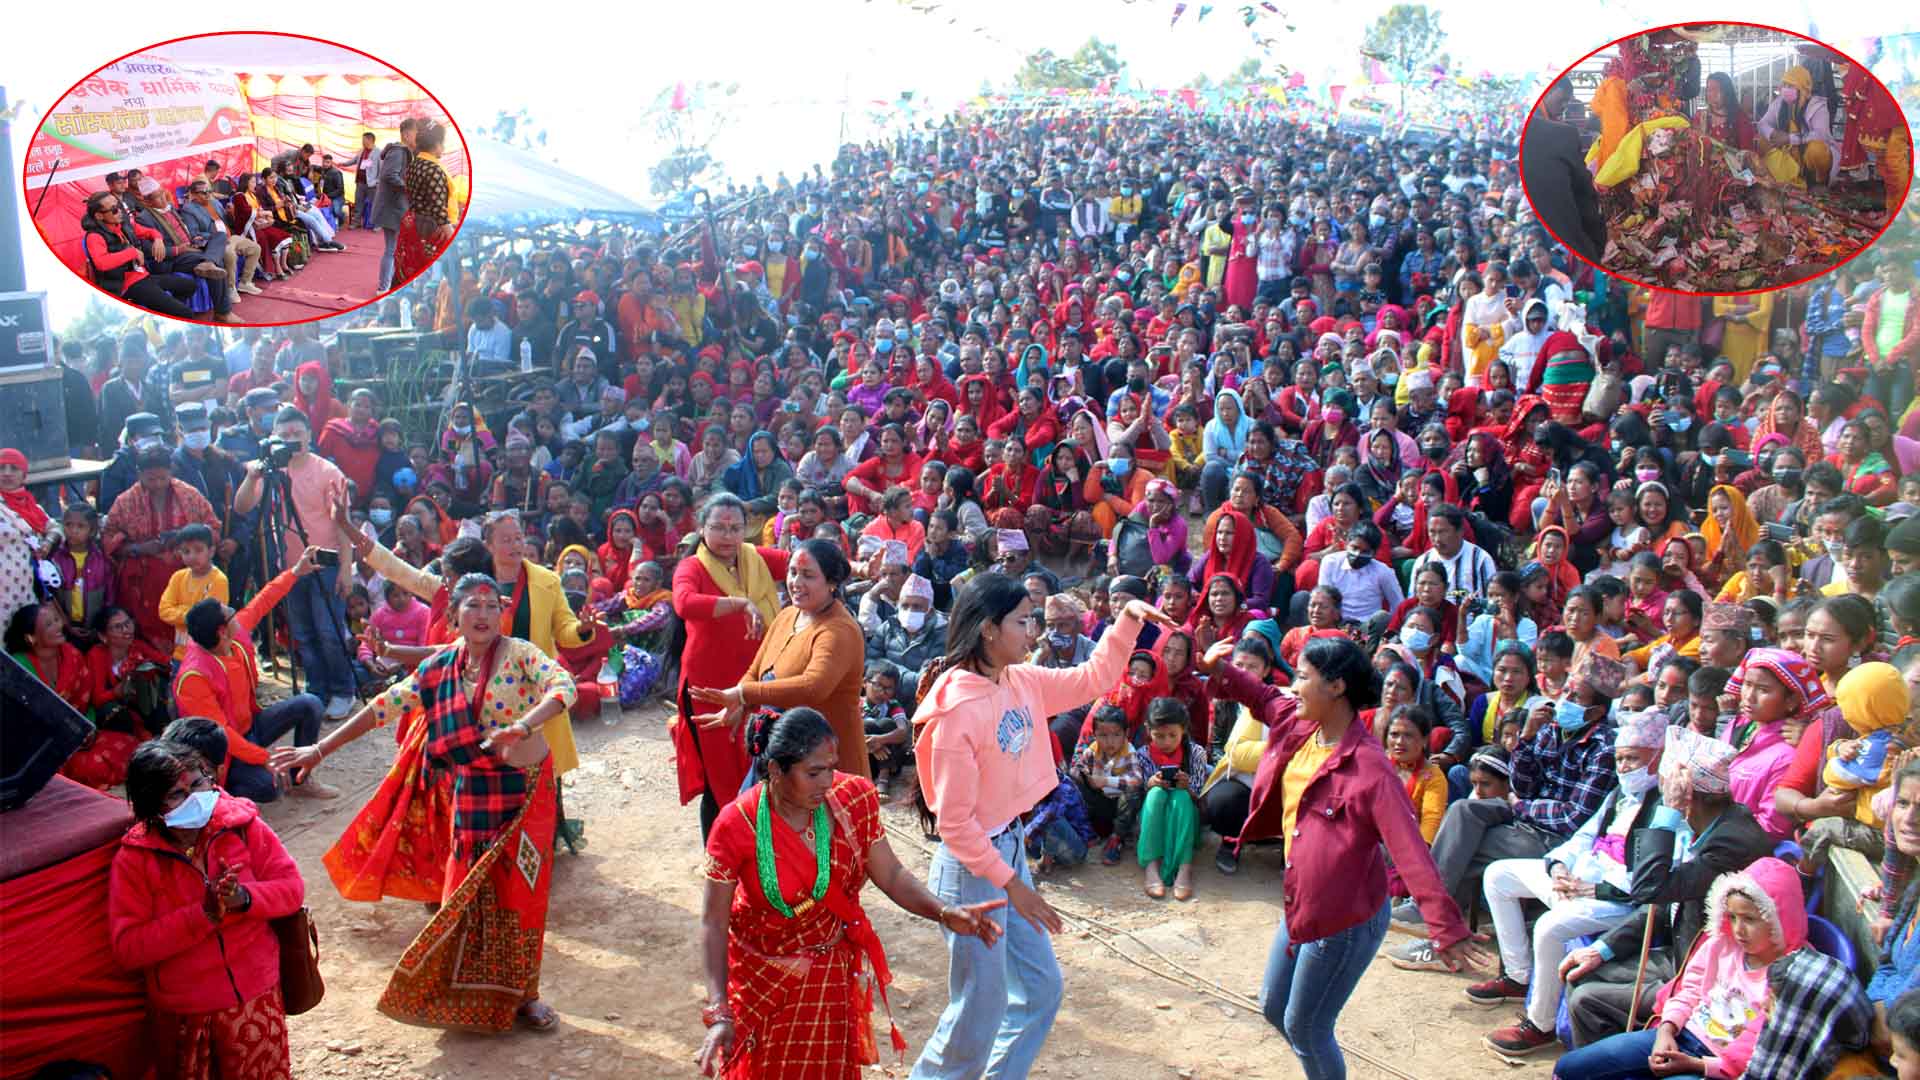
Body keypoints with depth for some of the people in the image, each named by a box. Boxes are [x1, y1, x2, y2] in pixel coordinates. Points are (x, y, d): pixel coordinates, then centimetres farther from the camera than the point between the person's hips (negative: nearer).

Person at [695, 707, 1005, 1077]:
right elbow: (713, 922, -20)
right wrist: (719, 1013, -27)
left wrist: (945, 913, -26)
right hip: (760, 975, -2)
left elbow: (890, 875, -9)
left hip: (831, 973, 3)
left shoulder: (852, 799, -16)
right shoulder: (737, 826, -26)